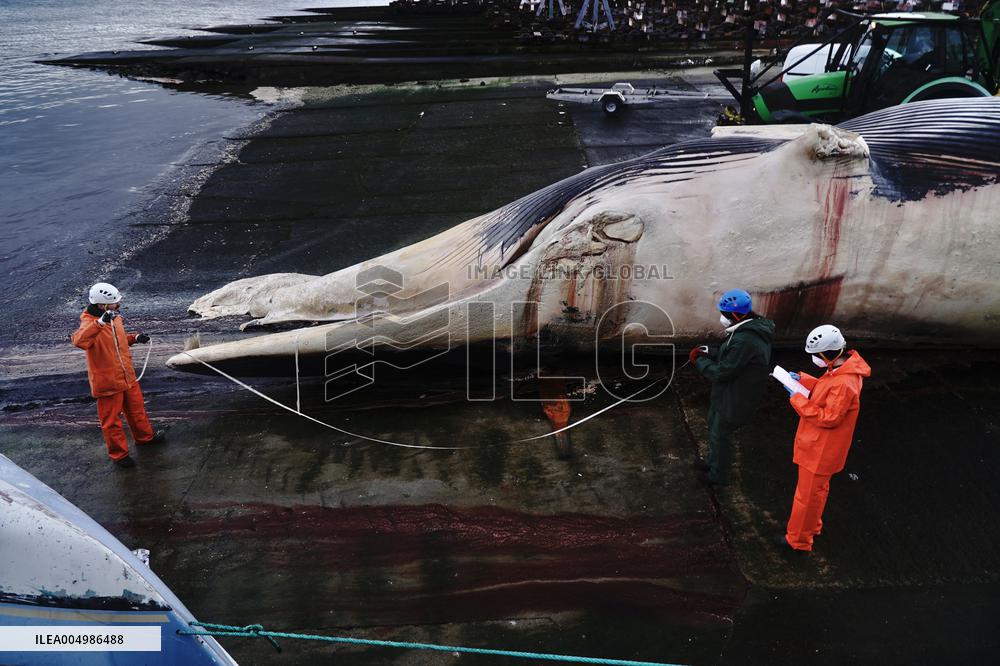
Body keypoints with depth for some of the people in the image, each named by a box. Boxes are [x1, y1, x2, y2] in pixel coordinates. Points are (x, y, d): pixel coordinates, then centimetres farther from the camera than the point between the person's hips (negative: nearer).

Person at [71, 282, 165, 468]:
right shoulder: (90, 324, -22)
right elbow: (79, 341, -45)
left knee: (136, 409, 24)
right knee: (111, 419, 7)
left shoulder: (115, 318, 3)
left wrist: (134, 338, 3)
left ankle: (145, 436, 45)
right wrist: (100, 322, -55)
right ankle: (119, 454, 20)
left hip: (127, 377, 8)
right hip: (107, 382, -8)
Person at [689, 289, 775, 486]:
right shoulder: (752, 330, 0)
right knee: (714, 425, 26)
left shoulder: (744, 341, -34)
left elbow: (720, 372, -28)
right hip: (728, 395, 10)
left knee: (720, 435, 9)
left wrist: (699, 360, -13)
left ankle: (718, 476, 29)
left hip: (734, 401, -10)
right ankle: (714, 463, 46)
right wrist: (710, 353, 0)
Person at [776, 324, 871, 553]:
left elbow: (829, 417, -30)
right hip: (819, 446, 10)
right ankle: (812, 526, 46)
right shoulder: (840, 370, -3)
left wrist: (798, 400, -23)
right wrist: (802, 379, 0)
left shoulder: (844, 384, -34)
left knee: (808, 494, 7)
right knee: (816, 489, 27)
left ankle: (798, 539, 23)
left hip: (821, 450, -9)